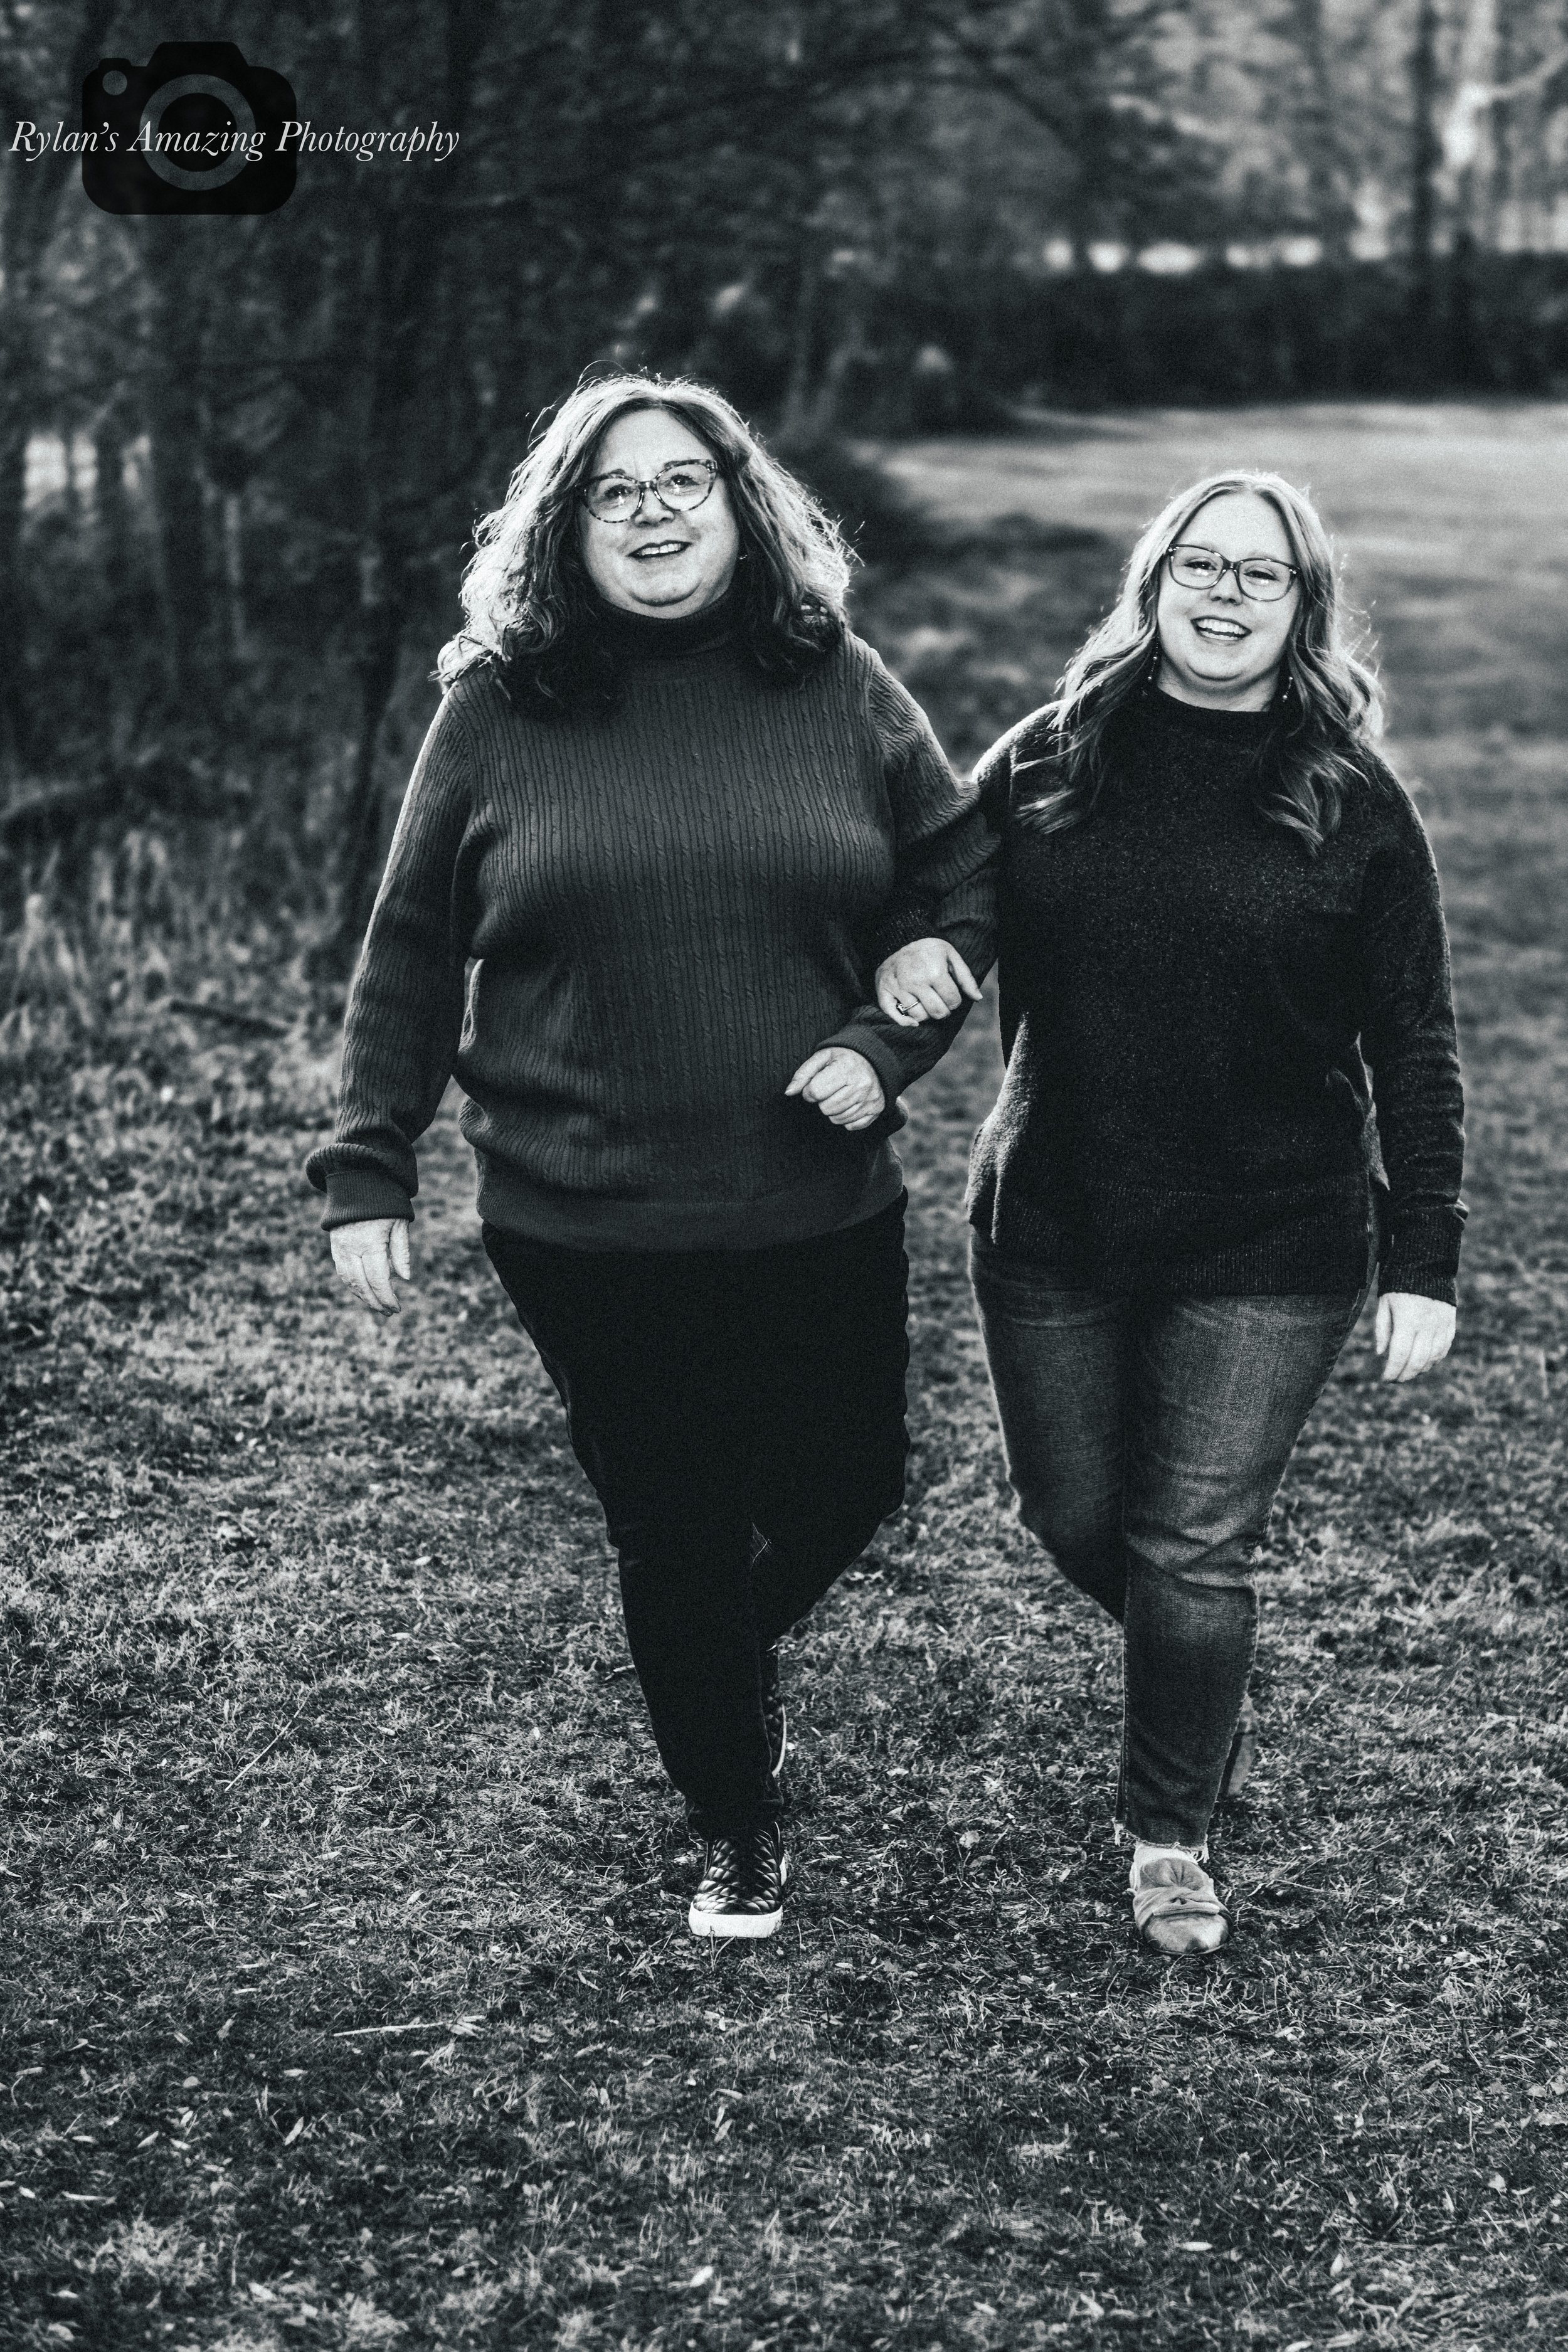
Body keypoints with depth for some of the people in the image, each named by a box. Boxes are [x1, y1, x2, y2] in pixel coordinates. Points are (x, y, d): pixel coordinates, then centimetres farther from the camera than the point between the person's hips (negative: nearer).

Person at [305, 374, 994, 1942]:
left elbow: (963, 887, 8)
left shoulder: (837, 688, 1)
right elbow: (409, 958, 3)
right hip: (586, 1225, -1)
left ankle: (738, 1650, 47)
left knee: (846, 1485, 12)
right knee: (673, 1534, 8)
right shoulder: (499, 707, -2)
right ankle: (738, 1830, 31)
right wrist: (368, 1170, 0)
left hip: (820, 1209, 2)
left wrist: (884, 1044, -7)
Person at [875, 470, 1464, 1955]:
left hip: (1270, 1248, -3)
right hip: (1052, 1227, 3)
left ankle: (1169, 1832, 21)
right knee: (1076, 1521, 13)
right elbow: (938, 901, 12)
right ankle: (1209, 1690, 45)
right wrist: (906, 950, -14)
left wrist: (1424, 1262, -5)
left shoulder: (1354, 808, -3)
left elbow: (1413, 1049, -1)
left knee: (1193, 1549, -1)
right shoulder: (1044, 764, 1)